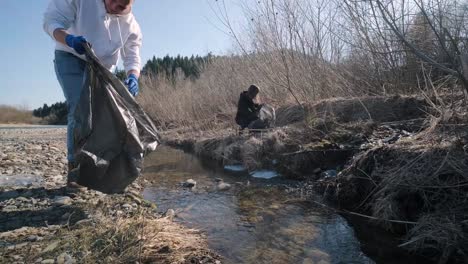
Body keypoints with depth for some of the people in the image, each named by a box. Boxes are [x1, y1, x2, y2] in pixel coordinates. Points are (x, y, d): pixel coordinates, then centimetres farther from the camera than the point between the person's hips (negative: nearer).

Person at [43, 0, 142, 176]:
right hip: (71, 59, -4)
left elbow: (132, 59, -11)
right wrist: (70, 40, -42)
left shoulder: (130, 25, -10)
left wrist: (132, 78, -34)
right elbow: (52, 19, -19)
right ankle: (75, 165, -15)